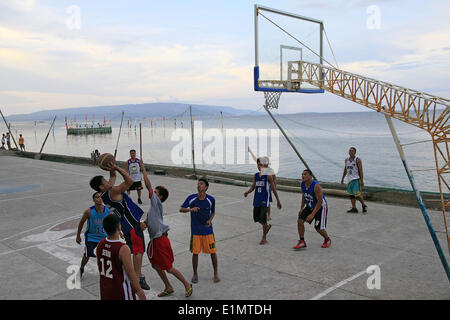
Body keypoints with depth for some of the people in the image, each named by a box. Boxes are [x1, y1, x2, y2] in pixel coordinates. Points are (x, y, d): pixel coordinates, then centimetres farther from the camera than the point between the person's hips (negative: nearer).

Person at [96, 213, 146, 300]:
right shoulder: (123, 249, -27)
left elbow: (99, 264, 8)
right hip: (120, 290, -6)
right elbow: (130, 273, -22)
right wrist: (139, 291, -11)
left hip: (105, 288, 6)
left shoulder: (100, 244, -7)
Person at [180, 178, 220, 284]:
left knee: (213, 252, 4)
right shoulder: (191, 198, -9)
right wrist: (190, 209, -22)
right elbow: (181, 209, -4)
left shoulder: (211, 199, -7)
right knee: (195, 253, 4)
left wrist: (210, 220, -10)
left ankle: (216, 273, 24)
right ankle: (195, 274, 25)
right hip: (195, 231, 0)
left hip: (208, 230, 0)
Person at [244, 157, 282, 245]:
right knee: (256, 219, 12)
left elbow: (273, 188, -3)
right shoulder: (255, 175, 8)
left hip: (265, 200, -6)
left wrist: (278, 201, -2)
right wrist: (247, 192, -5)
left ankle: (264, 238, 5)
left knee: (263, 219, -10)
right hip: (256, 199, 6)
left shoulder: (268, 176, -8)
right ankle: (267, 226, 42)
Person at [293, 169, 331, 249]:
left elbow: (320, 202, -28)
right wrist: (301, 209, 9)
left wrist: (312, 214, -31)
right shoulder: (303, 184, -8)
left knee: (318, 228, -4)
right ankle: (302, 242, -1)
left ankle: (327, 240, 29)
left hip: (320, 207, -6)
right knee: (300, 220, -11)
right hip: (309, 206, 6)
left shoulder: (316, 186, -30)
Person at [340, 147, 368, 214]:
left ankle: (364, 206, 11)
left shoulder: (357, 160, -7)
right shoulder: (346, 160, 11)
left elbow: (361, 170, -9)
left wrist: (362, 181, -14)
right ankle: (354, 208, 11)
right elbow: (345, 170, 20)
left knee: (357, 195, -10)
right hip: (349, 179, 6)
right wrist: (342, 179, 19)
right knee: (351, 194, 5)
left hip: (356, 179, -6)